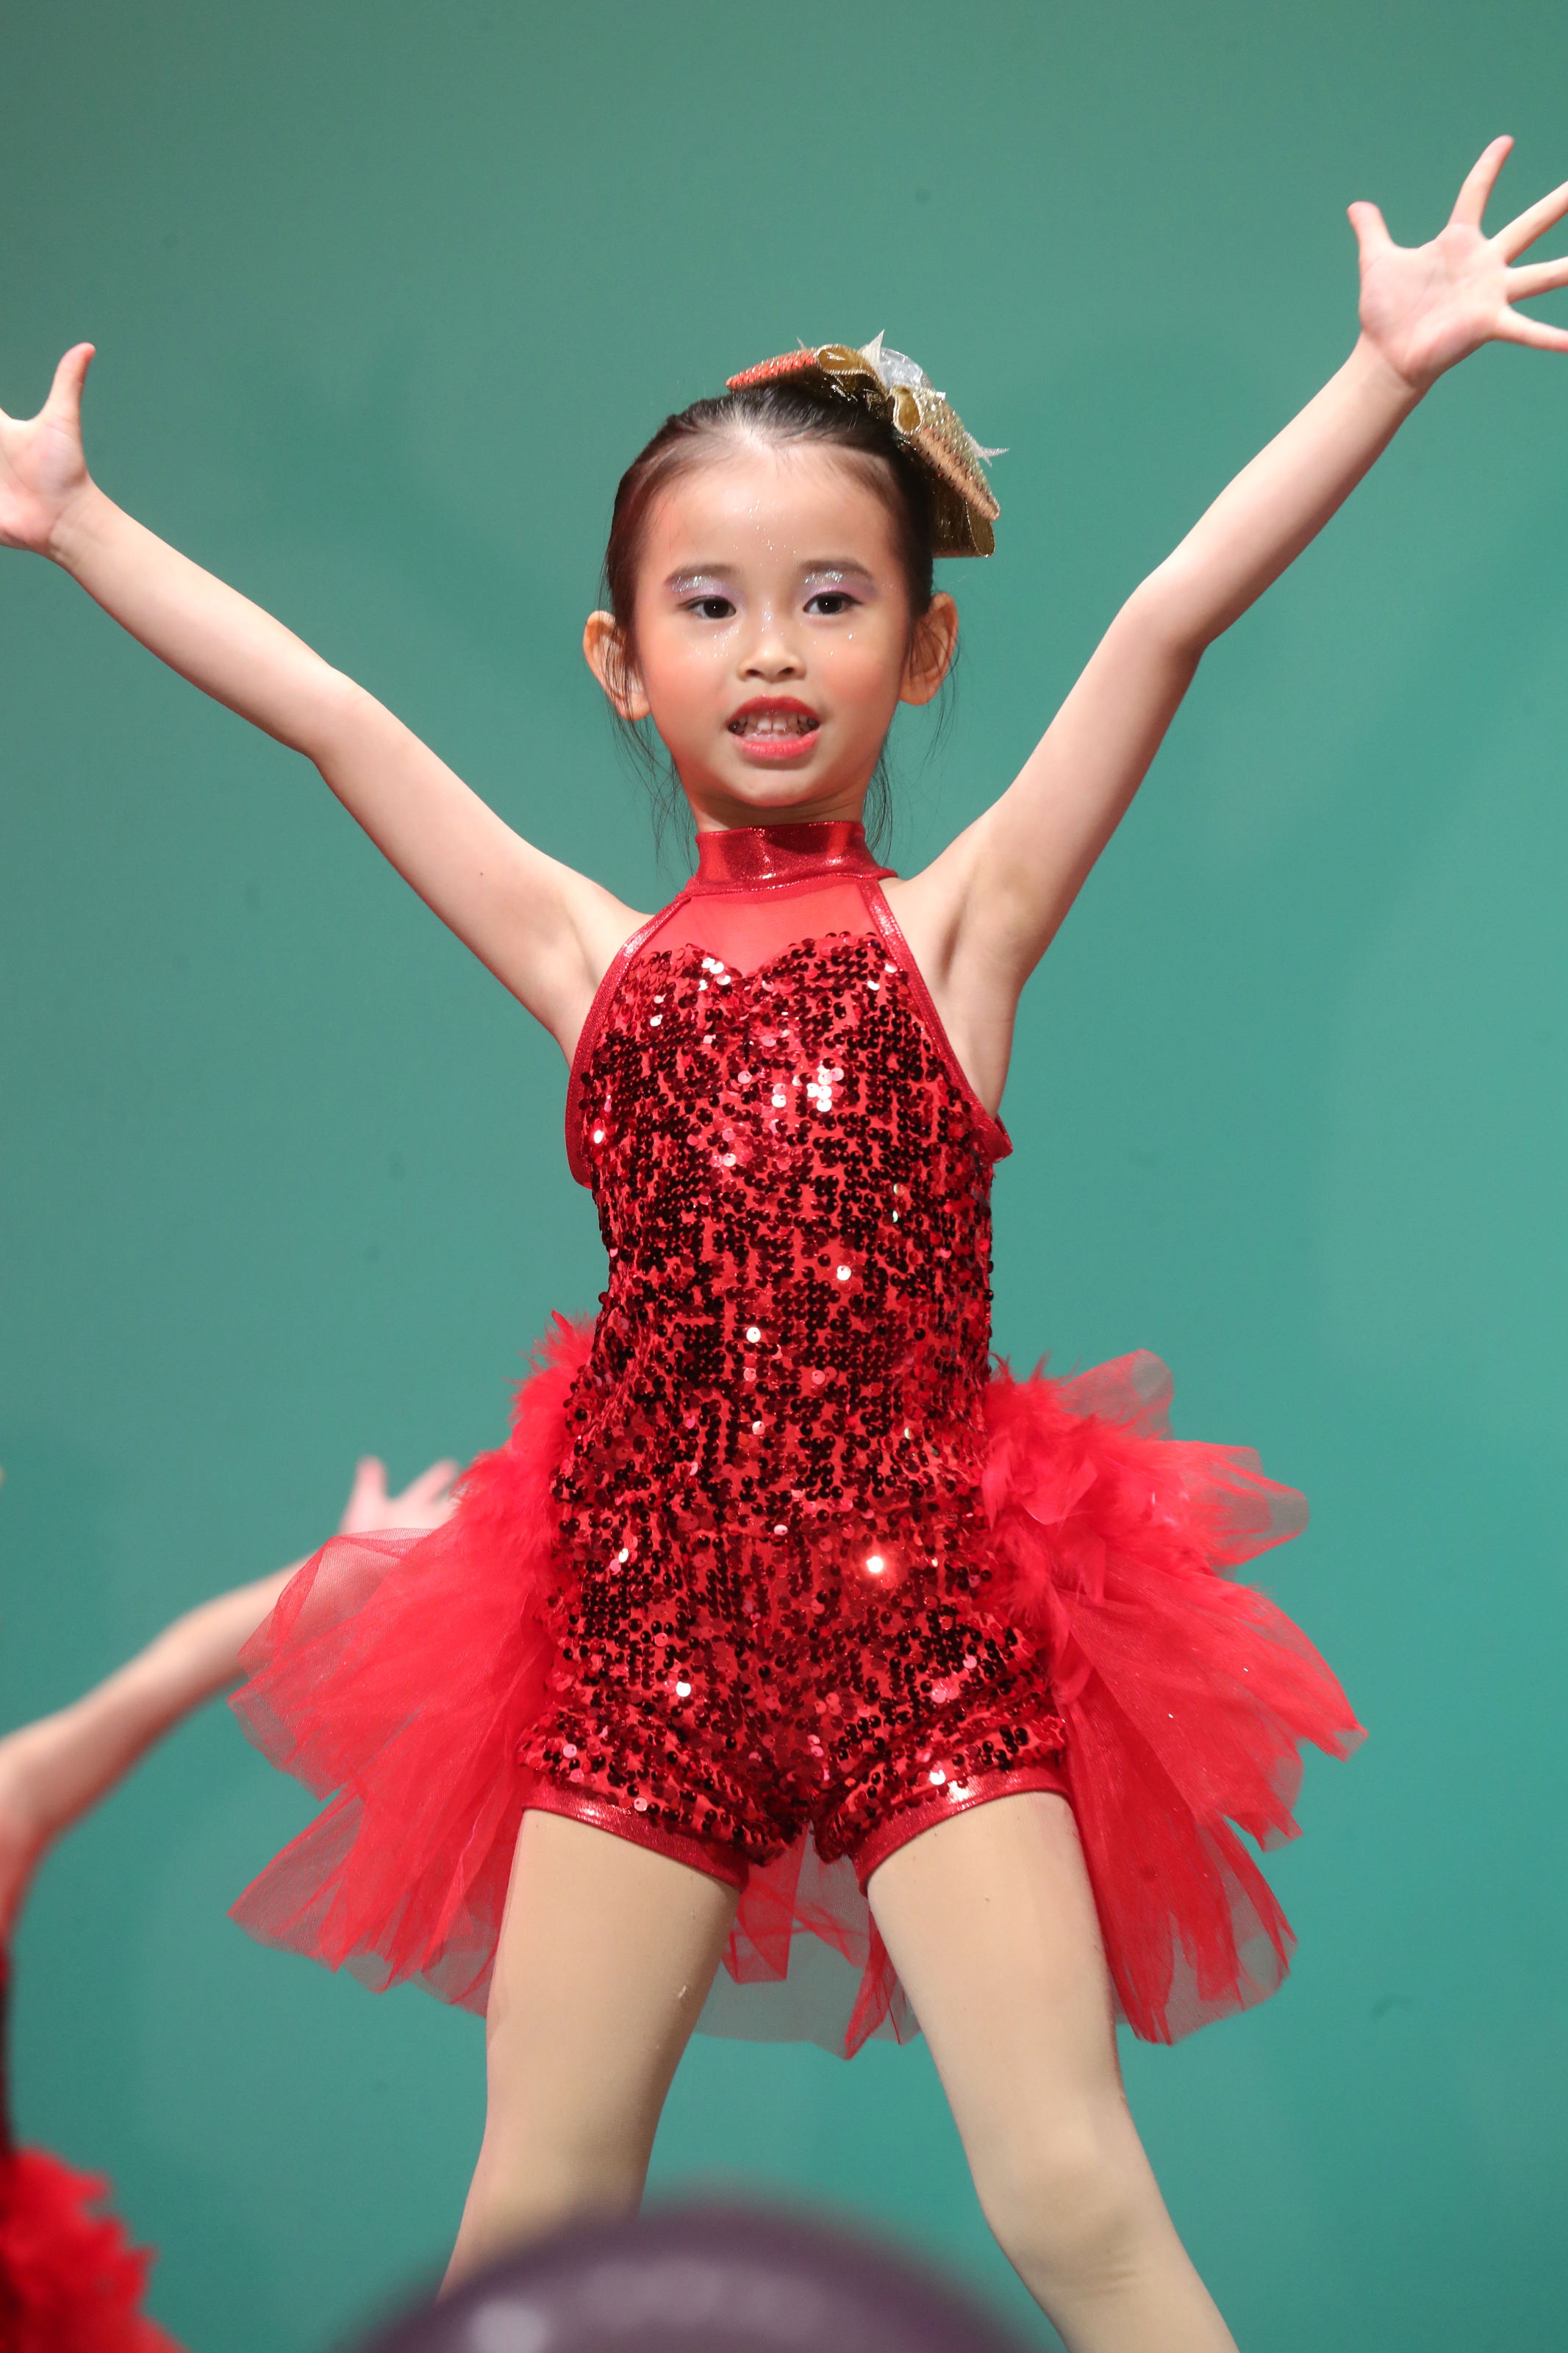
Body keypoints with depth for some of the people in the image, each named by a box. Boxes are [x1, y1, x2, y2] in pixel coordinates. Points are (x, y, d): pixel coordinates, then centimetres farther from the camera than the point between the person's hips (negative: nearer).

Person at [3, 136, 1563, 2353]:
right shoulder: (596, 960, 9)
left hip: (928, 1608, -2)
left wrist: (1386, 370, -11)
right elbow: (323, 712, 10)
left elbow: (1166, 621, -5)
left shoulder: (956, 924, 4)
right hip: (644, 1614, 2)